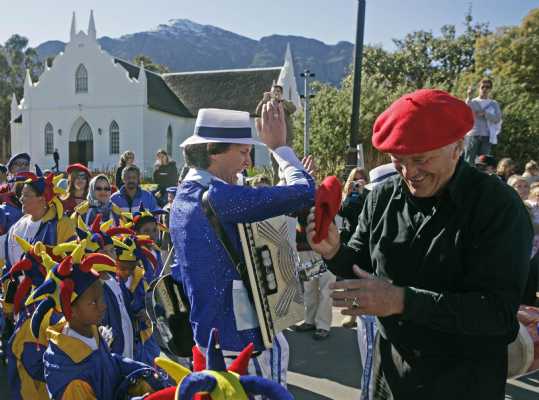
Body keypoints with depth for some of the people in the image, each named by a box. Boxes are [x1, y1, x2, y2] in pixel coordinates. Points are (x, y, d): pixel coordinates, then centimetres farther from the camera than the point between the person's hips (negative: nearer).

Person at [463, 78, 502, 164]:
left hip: (487, 136, 1)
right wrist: (469, 97, -15)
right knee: (468, 161, -5)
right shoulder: (472, 102, 11)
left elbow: (498, 118, 1)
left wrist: (484, 113, -12)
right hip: (472, 134, -1)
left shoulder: (494, 104, 14)